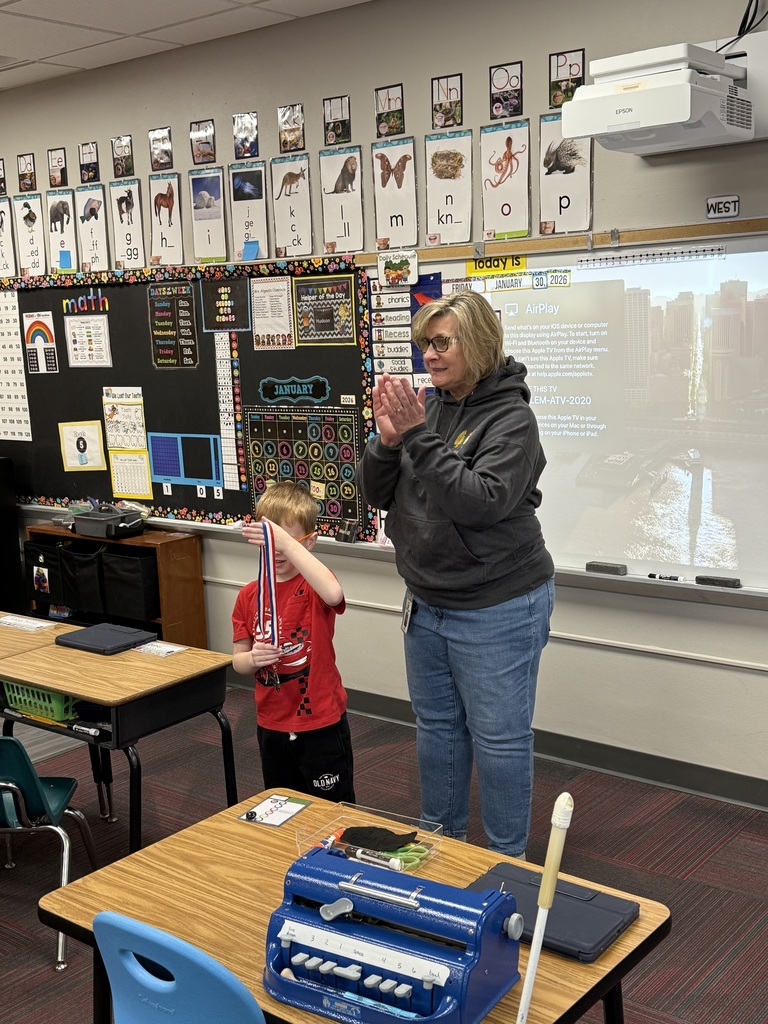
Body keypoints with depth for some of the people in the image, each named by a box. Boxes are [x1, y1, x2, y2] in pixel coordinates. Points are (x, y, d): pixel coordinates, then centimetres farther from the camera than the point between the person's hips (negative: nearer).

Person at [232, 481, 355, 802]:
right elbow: (238, 660, 5)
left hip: (321, 723, -5)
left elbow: (334, 593, -39)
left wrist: (287, 542, -41)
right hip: (271, 725, 5)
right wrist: (253, 659, -19)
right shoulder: (249, 595, 0)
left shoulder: (313, 585, -13)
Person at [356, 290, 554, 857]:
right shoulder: (431, 406, 4)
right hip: (428, 603, 7)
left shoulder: (511, 418, -14)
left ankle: (507, 861, 22)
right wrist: (388, 439, -14)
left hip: (497, 611, -7)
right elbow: (377, 494, 4)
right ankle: (442, 839, 37)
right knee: (437, 726, 19)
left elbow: (483, 501, -27)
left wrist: (418, 436, -28)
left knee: (499, 737, 4)